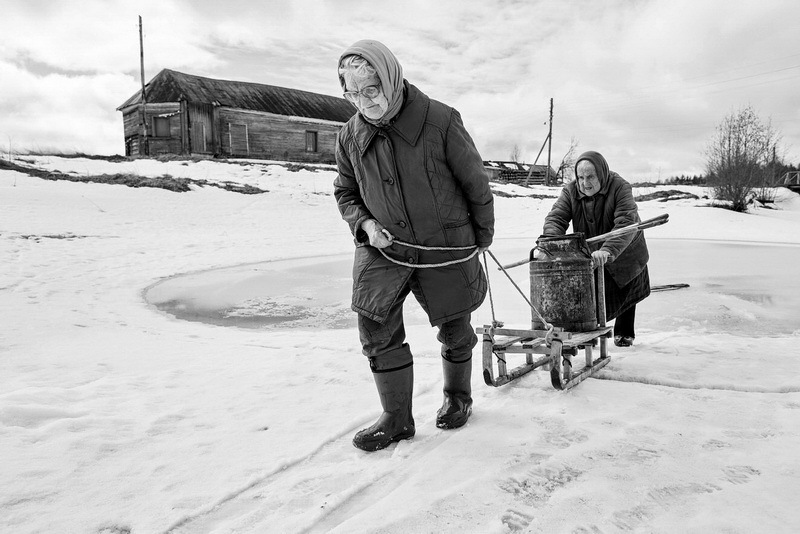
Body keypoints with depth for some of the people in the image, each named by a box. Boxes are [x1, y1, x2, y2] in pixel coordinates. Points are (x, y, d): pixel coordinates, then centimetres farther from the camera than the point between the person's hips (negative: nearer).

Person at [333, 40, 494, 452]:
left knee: (455, 332, 12)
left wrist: (482, 236, 5)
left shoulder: (440, 120, -16)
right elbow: (345, 193, 11)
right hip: (383, 250, 3)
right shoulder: (350, 137, -4)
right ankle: (396, 418, 15)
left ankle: (458, 396, 40)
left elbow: (475, 183, -5)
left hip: (446, 248, -2)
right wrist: (364, 223, -9)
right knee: (377, 332, -4)